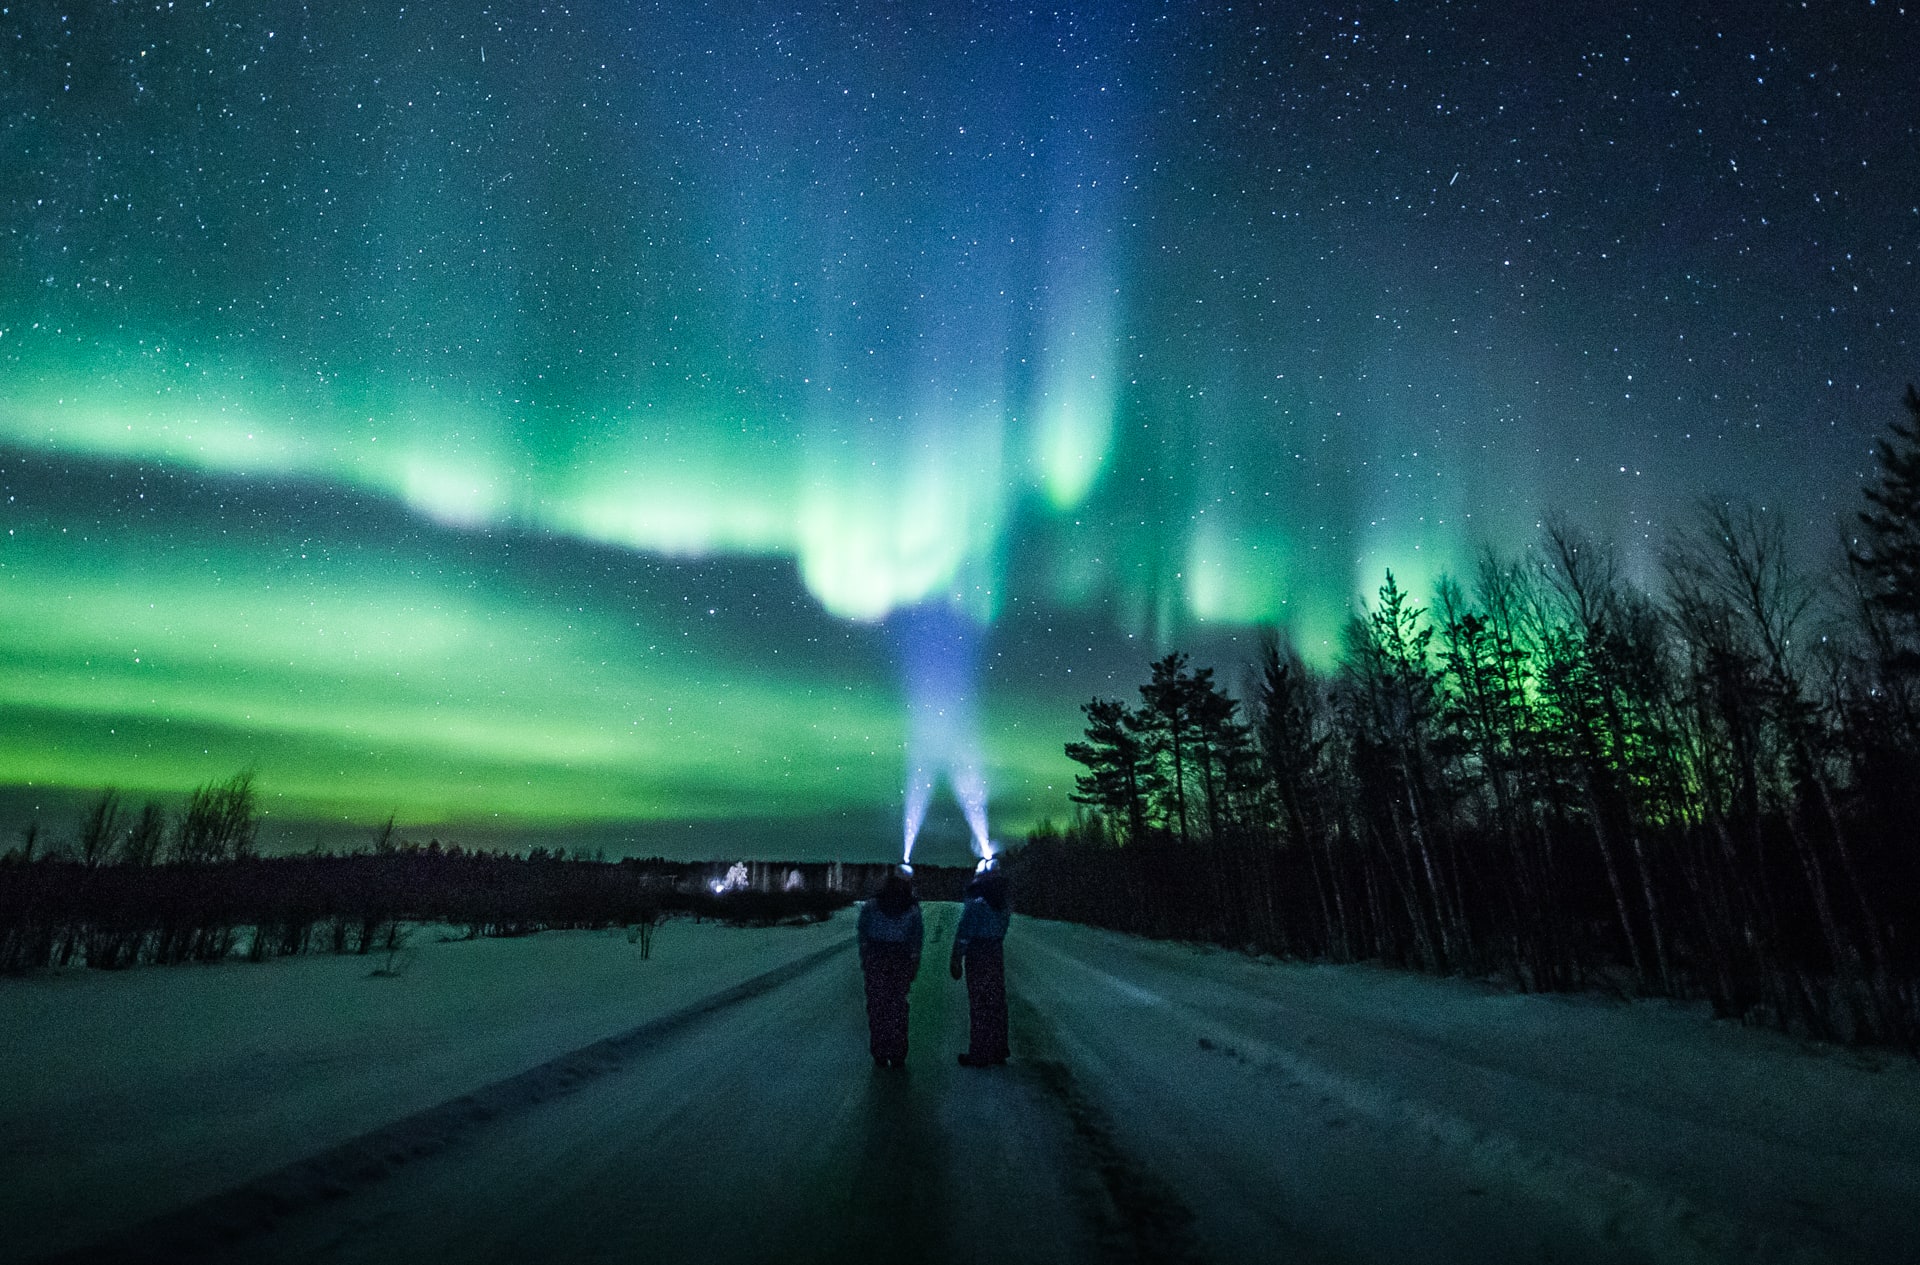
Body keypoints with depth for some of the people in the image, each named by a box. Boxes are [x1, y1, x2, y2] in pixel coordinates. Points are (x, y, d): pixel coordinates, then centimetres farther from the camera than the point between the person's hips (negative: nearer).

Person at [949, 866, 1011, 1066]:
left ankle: (979, 1055, 3)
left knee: (979, 1005, -1)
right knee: (996, 1004, 13)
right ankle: (998, 1051, 22)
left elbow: (963, 935, -14)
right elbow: (1001, 933, 9)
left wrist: (956, 960, -11)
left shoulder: (975, 904, -12)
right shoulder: (1003, 907, 9)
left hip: (977, 956, -7)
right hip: (997, 954, 7)